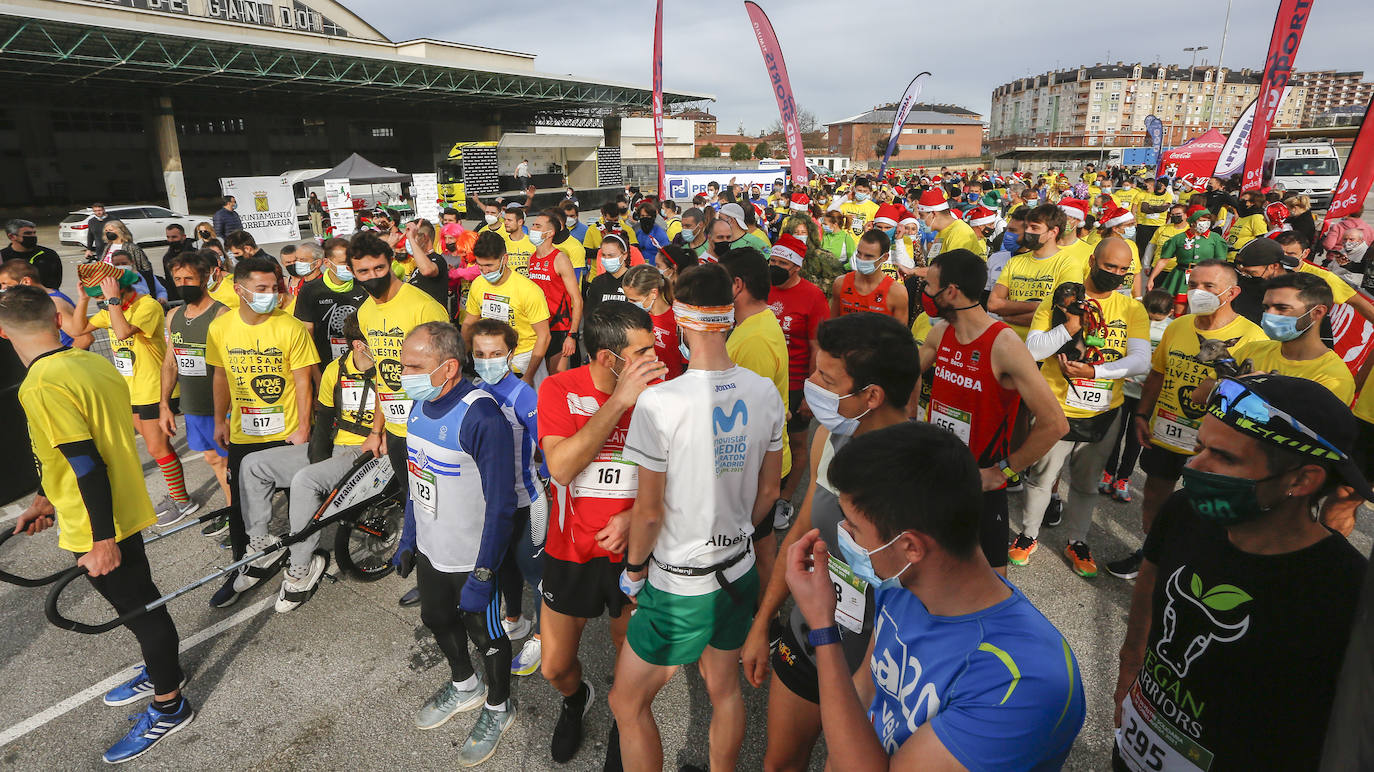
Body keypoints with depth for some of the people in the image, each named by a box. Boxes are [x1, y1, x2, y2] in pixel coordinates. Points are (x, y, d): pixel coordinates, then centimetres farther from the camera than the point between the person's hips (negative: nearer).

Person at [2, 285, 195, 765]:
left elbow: (86, 464, -25)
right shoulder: (96, 363, 4)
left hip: (97, 527, -8)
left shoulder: (40, 387, -22)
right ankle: (162, 670, 44)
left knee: (139, 607, 6)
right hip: (123, 509, 8)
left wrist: (102, 539, -20)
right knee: (138, 600, 24)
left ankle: (169, 706, 22)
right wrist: (50, 500, 22)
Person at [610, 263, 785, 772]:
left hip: (680, 584, -6)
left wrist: (633, 567, 1)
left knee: (627, 703, 15)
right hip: (740, 570, 6)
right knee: (724, 688, 25)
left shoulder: (660, 401, -24)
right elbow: (769, 490, 4)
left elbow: (649, 511, -17)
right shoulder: (765, 392, -7)